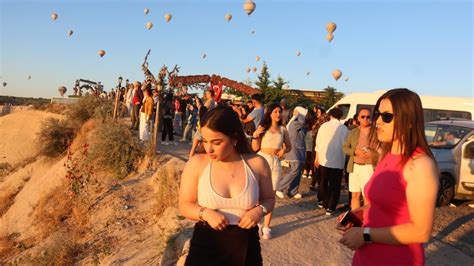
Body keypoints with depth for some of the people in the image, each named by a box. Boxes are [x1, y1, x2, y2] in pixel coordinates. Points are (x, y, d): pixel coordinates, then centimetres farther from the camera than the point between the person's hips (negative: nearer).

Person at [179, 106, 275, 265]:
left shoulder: (257, 164, -8)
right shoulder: (196, 163, -10)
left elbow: (269, 199, 8)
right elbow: (184, 205, -3)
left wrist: (259, 210, -13)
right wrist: (205, 213, -21)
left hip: (246, 245, 2)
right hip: (206, 244, -1)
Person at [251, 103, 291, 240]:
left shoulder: (283, 129, 6)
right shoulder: (262, 127, -2)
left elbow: (289, 146, 15)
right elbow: (255, 148, -1)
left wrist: (284, 150, -6)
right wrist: (255, 136, -16)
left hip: (276, 163, 3)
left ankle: (266, 226, 14)